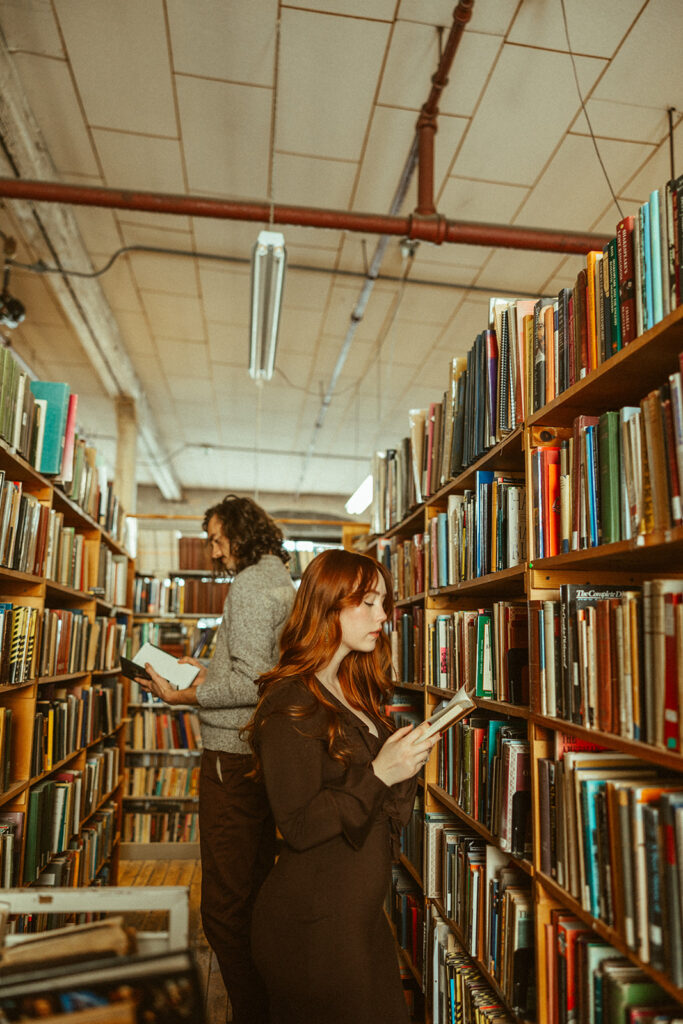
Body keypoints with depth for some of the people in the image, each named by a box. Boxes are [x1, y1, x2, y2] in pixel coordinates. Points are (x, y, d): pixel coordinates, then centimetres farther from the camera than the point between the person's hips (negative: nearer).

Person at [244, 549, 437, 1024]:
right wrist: (378, 774, -26)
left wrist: (407, 759, -5)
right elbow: (299, 827, -22)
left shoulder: (355, 693, 7)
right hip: (314, 925, -8)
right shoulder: (290, 707, -20)